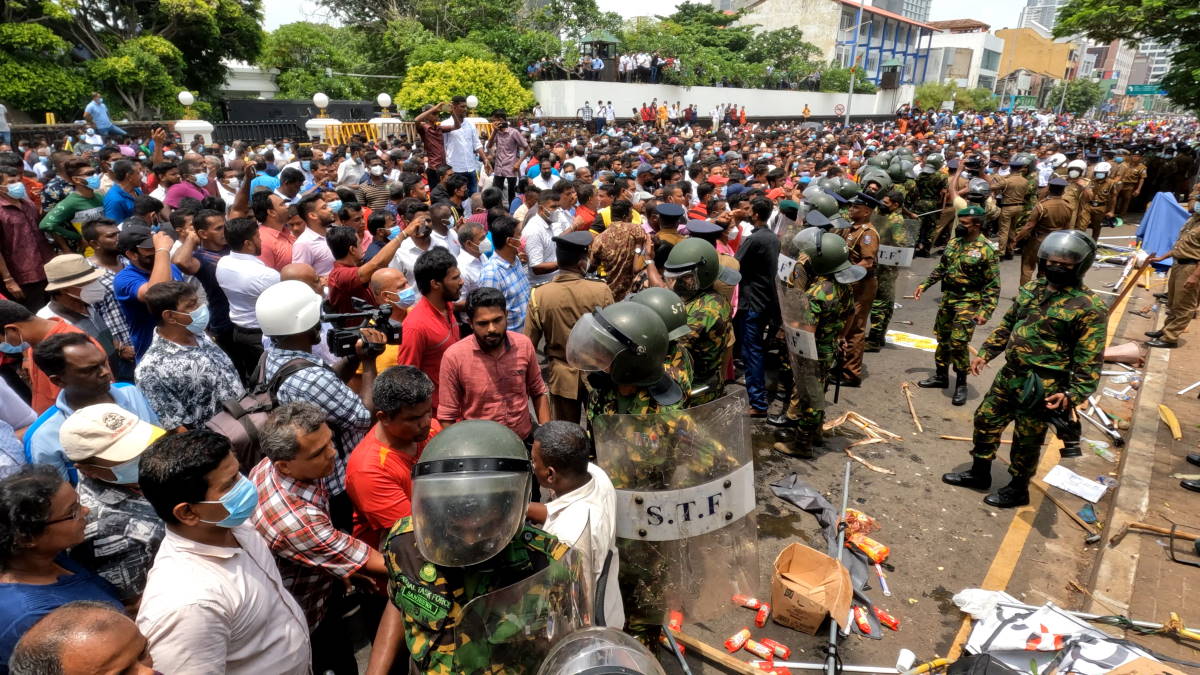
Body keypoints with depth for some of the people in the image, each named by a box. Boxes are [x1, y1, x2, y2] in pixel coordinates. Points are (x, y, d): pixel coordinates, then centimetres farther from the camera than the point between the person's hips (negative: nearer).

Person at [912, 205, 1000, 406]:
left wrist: (985, 312, -19)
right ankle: (941, 376, 31)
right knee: (942, 338, 15)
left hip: (968, 302, -7)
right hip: (947, 297, 7)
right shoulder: (953, 243, 6)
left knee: (959, 343, -9)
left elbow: (993, 286, -13)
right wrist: (924, 285, 14)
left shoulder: (986, 251, -14)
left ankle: (961, 384, 6)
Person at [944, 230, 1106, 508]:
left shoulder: (1089, 307, -15)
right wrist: (985, 353, 12)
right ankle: (979, 474, 35)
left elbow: (1089, 360, -16)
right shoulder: (1031, 290, 6)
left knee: (1027, 441, 8)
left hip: (1041, 387, -7)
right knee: (985, 420, 16)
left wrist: (1073, 395, -24)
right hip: (1009, 375, 7)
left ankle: (1018, 490, 29)